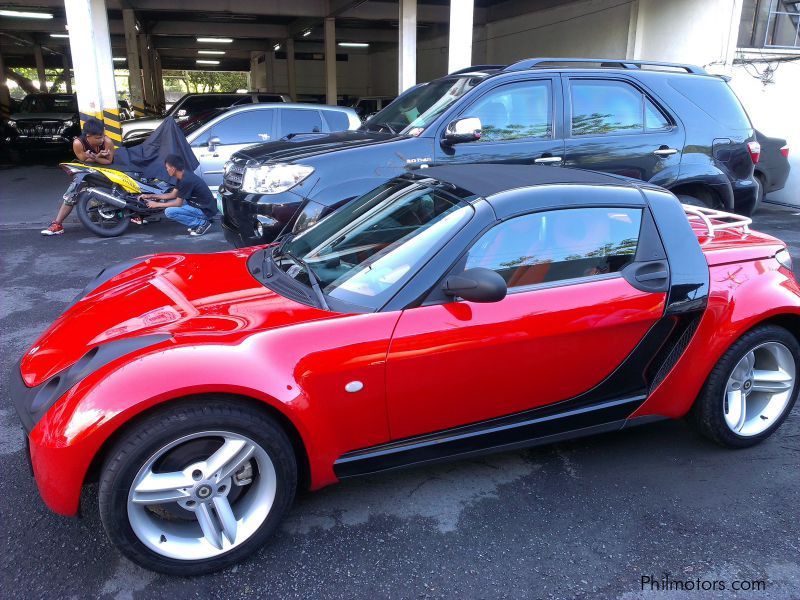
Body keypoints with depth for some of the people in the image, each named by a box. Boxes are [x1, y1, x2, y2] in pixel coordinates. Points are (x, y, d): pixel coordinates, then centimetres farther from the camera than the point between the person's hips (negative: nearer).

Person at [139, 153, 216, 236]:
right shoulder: (183, 176, 7)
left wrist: (157, 204, -5)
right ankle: (196, 223, 10)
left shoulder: (186, 180, -22)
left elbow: (178, 203, -16)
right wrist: (150, 196, 15)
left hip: (206, 211, -10)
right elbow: (172, 195, 17)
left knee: (169, 211, -17)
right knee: (170, 203, 13)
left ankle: (202, 223, -9)